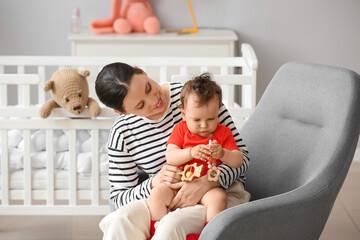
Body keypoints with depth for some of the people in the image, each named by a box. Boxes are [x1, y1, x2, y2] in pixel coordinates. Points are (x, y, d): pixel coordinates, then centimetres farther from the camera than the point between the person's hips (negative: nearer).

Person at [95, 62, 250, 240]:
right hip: (166, 196, 2)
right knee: (119, 220, -29)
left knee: (171, 225, -34)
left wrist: (205, 184, -24)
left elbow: (241, 155, -6)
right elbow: (118, 197, 1)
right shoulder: (121, 133, -2)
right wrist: (154, 184, -19)